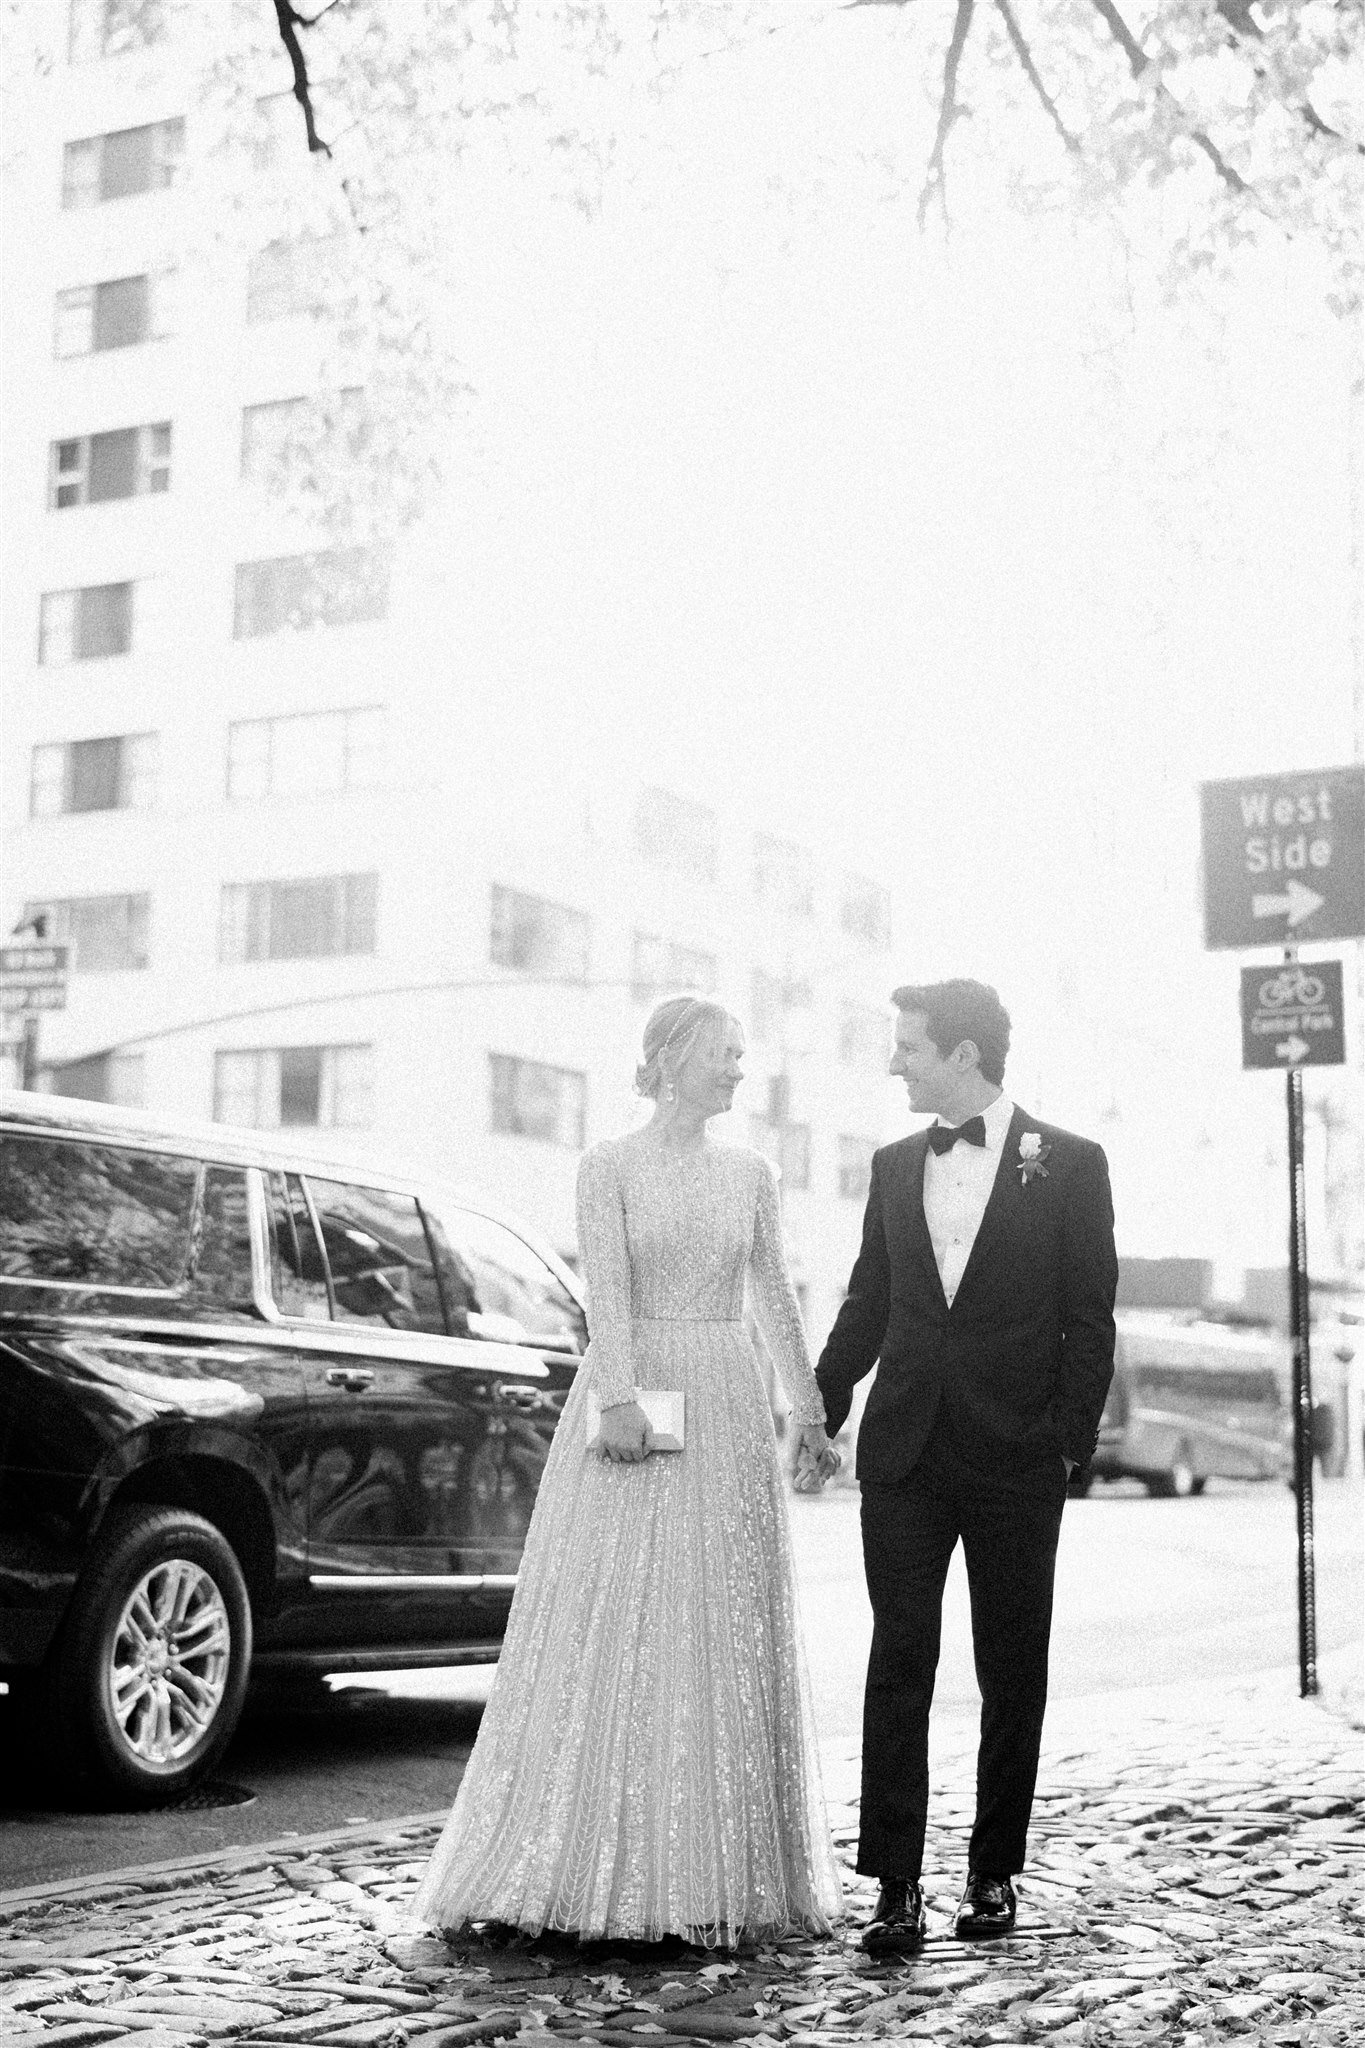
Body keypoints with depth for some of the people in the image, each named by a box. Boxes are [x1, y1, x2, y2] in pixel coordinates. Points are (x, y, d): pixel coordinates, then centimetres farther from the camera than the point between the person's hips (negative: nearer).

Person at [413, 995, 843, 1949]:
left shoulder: (751, 1172, 10)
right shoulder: (609, 1166, -1)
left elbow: (778, 1298, 12)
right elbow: (606, 1290, -12)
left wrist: (812, 1413, 8)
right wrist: (620, 1399, -23)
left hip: (727, 1407, 4)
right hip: (632, 1392, -4)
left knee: (725, 1635, 5)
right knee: (611, 1630, -2)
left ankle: (727, 1874, 12)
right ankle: (601, 1866, 4)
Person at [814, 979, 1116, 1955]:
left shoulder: (1069, 1164, -2)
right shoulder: (895, 1166, 10)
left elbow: (1090, 1320, -3)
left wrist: (1070, 1444, -9)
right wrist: (815, 1409, 10)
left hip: (1016, 1460, -3)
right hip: (905, 1453, 3)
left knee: (1013, 1674, 7)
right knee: (898, 1663, -2)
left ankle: (995, 1873, 21)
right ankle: (897, 1885, 0)